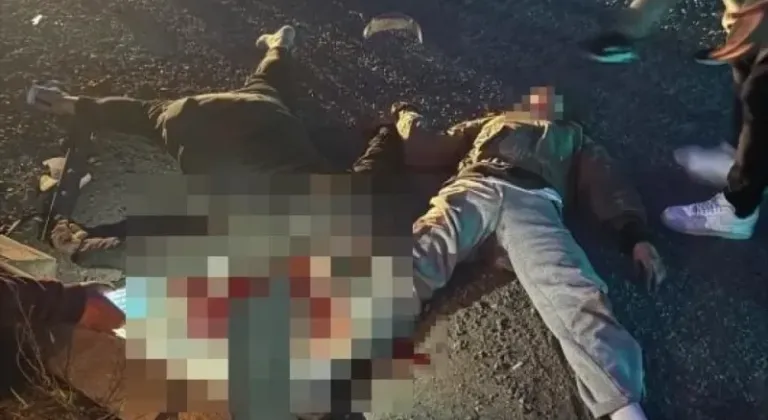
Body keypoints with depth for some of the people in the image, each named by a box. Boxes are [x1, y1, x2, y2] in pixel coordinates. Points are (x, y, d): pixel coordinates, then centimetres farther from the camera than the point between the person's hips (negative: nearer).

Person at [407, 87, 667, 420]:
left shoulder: (573, 137, 39)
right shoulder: (494, 123, 44)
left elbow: (606, 184, 22)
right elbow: (441, 146, 33)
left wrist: (636, 236, 6)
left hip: (533, 201, -1)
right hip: (474, 187, 1)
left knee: (568, 287, -29)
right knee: (420, 250, -30)